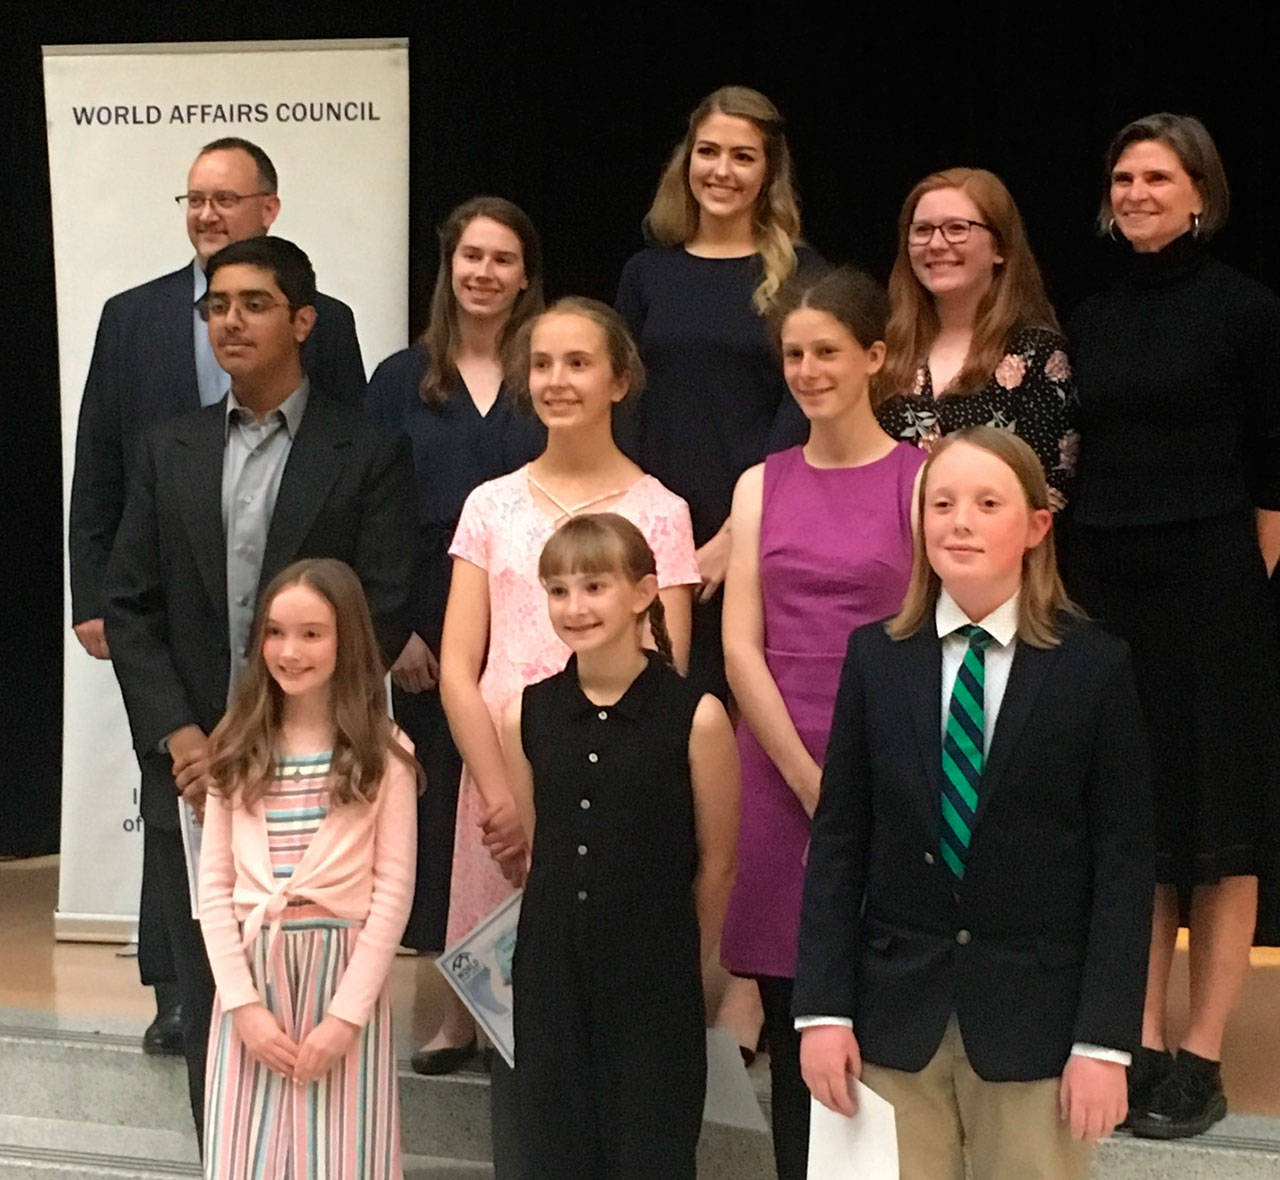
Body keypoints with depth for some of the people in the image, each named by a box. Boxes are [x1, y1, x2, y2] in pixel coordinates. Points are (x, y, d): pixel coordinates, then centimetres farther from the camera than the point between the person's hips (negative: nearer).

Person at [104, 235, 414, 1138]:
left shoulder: (368, 454, -1)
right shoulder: (168, 451, 11)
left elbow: (383, 613, -7)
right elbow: (130, 606, 8)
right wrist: (178, 738, -6)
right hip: (193, 776, 3)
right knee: (211, 1003, 7)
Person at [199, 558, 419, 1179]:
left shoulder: (382, 753, -3)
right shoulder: (237, 749, 5)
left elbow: (393, 888, -6)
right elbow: (214, 883, 3)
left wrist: (347, 1015, -11)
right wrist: (242, 1002, -6)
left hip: (344, 970, -2)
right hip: (250, 971, 2)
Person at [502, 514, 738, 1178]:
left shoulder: (695, 717, -10)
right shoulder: (526, 716, 2)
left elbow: (717, 861, -1)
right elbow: (534, 851, 11)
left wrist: (687, 964, 8)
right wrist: (568, 935, 10)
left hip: (655, 986, -3)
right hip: (550, 980, 4)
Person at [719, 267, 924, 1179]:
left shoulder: (919, 479, 0)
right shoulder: (762, 486, 10)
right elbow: (740, 644, 4)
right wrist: (811, 781, -5)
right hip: (778, 778, 3)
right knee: (793, 1030, 7)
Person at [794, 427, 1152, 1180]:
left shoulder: (1095, 665, -4)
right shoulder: (876, 657, 3)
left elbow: (1124, 861, -4)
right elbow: (838, 841, 3)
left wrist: (1106, 1040, -8)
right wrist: (823, 1006, -3)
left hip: (1035, 1019, -2)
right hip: (895, 1012, 2)